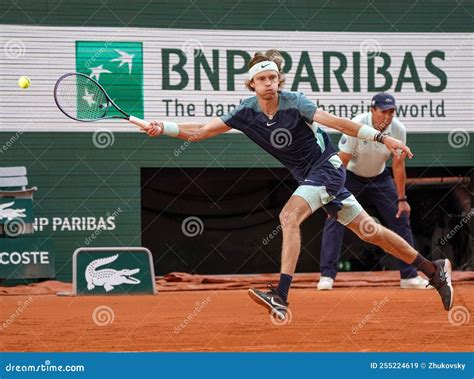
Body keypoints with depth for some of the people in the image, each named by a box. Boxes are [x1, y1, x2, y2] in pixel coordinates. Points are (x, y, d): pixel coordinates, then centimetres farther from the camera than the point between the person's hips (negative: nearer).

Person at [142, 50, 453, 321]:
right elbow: (199, 132, -3)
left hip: (328, 166, -6)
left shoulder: (294, 103, -19)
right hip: (309, 176, 6)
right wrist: (163, 128, -17)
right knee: (368, 231, 11)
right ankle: (434, 270, 22)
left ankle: (281, 298, -32)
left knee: (289, 216, -26)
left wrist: (381, 137, -34)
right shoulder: (246, 113, -4)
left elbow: (337, 122, -26)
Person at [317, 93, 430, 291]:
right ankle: (327, 276, -15)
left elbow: (398, 165, -8)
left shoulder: (398, 130, -18)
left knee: (401, 220, 1)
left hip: (380, 178, 4)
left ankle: (409, 276, 11)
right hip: (351, 177, -4)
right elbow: (341, 163, -25)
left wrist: (401, 199, -6)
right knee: (334, 221, -17)